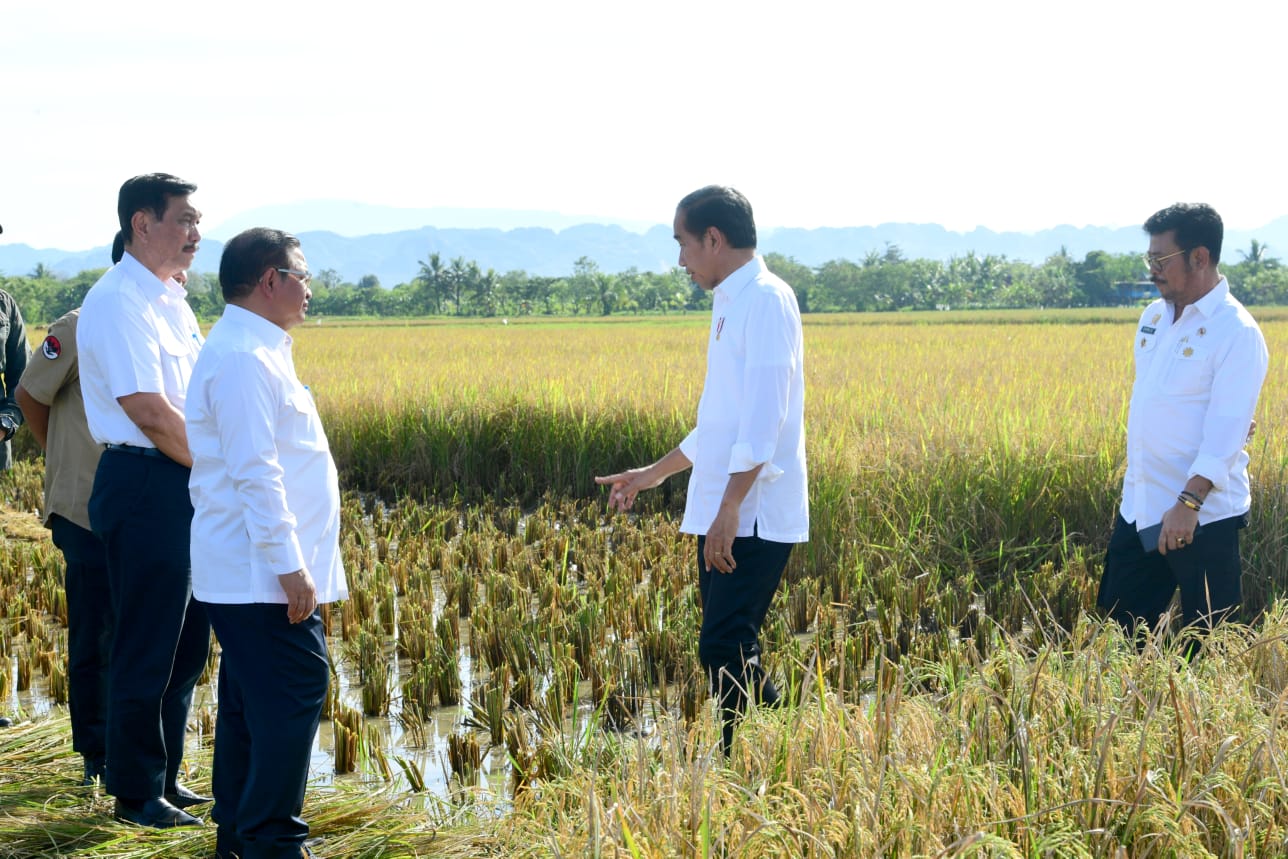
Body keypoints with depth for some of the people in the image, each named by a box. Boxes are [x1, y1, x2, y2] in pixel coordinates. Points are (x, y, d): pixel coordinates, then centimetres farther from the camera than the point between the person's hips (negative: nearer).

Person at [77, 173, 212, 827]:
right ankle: (137, 795, 12)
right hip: (145, 486, -9)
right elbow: (149, 413, -20)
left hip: (188, 484, 9)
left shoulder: (170, 299, 15)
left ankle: (166, 779, 28)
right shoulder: (117, 301, -15)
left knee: (186, 643, 15)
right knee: (147, 649, 0)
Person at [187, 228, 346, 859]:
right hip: (261, 575, -11)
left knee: (248, 702, 14)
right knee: (292, 695, -10)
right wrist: (289, 566, -23)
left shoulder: (254, 350, 17)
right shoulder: (244, 359, -16)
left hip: (243, 572, 11)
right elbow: (255, 474, -22)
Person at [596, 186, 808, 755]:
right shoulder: (730, 305, 19)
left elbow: (762, 417, -20)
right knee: (729, 655, 9)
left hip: (754, 517, -10)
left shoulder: (765, 300, -11)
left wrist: (730, 507, -26)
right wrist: (654, 474, 33)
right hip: (722, 516, 10)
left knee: (723, 650, -14)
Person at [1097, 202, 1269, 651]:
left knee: (1204, 642, 3)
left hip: (1202, 516, -8)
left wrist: (1189, 503, -28)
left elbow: (1227, 430, -21)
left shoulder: (1236, 332, -15)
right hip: (1140, 509, 8)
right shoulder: (1154, 317, 9)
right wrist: (1133, 490, 17)